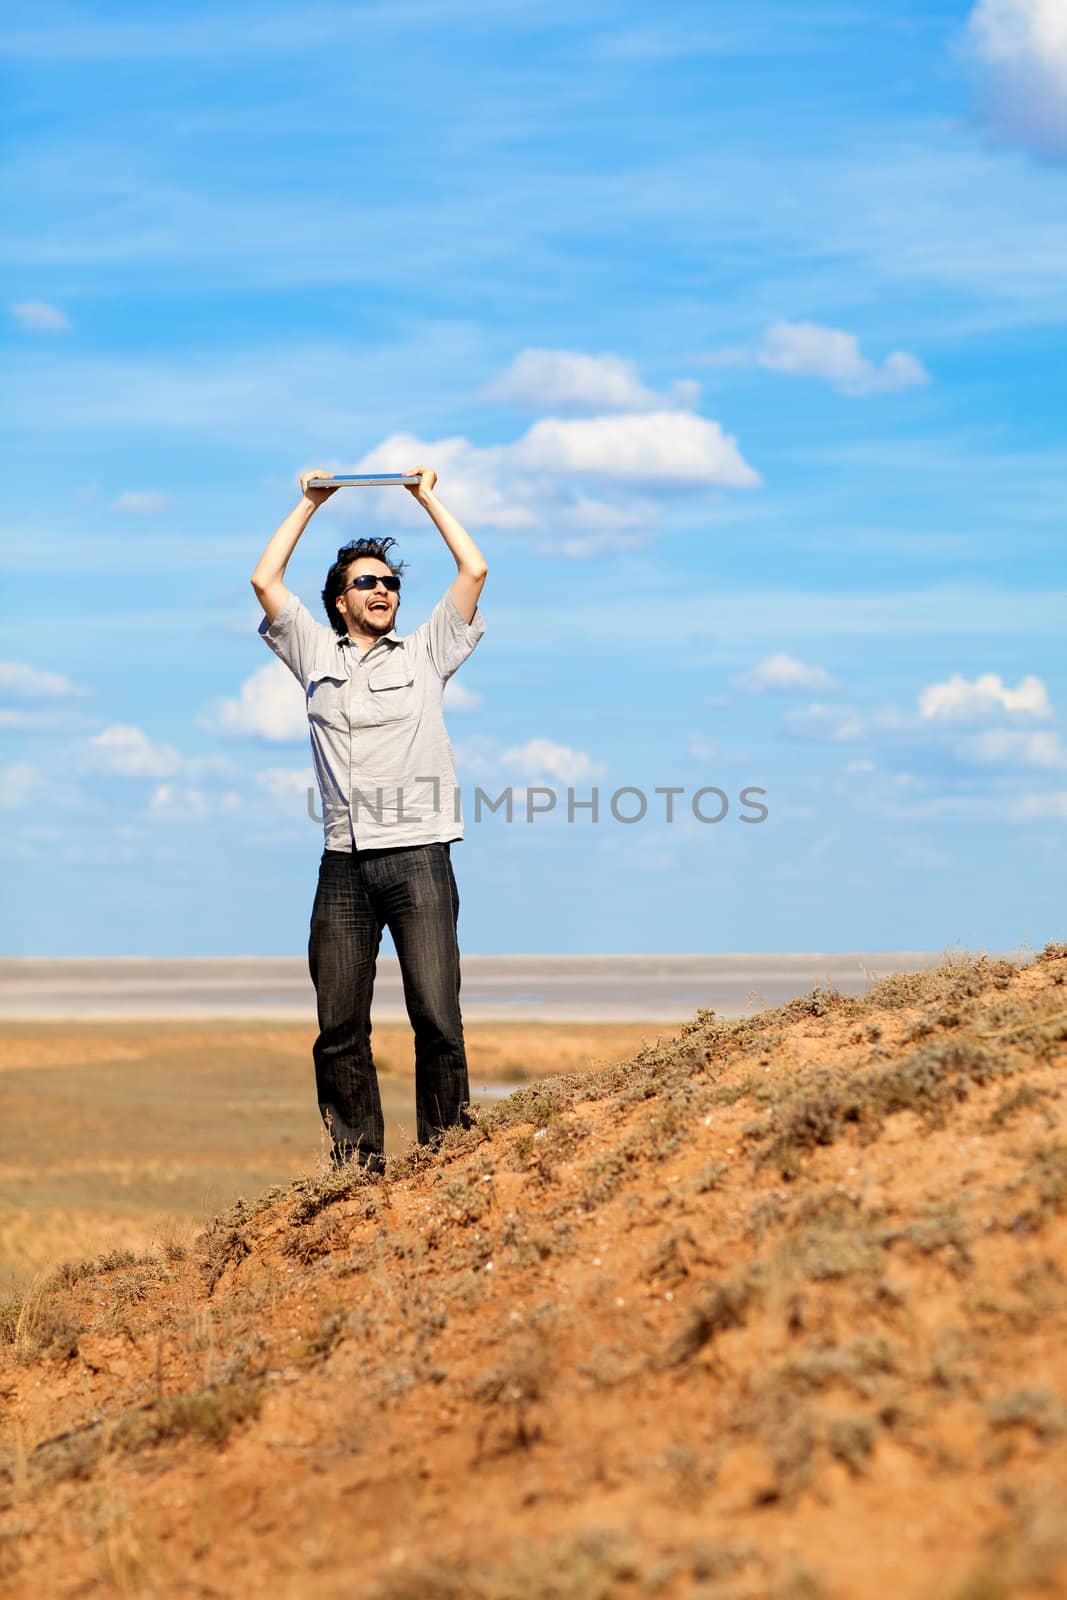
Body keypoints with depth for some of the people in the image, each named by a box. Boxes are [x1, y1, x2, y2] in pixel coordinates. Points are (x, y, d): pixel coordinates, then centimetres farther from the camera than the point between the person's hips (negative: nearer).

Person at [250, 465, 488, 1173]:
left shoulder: (426, 654, 14)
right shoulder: (317, 655, 18)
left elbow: (475, 570, 8)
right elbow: (265, 580, 14)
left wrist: (428, 496, 16)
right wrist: (310, 503, 19)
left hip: (418, 858, -2)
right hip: (344, 867, 2)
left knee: (437, 1016, -9)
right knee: (340, 1027, 1)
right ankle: (359, 1160, 6)